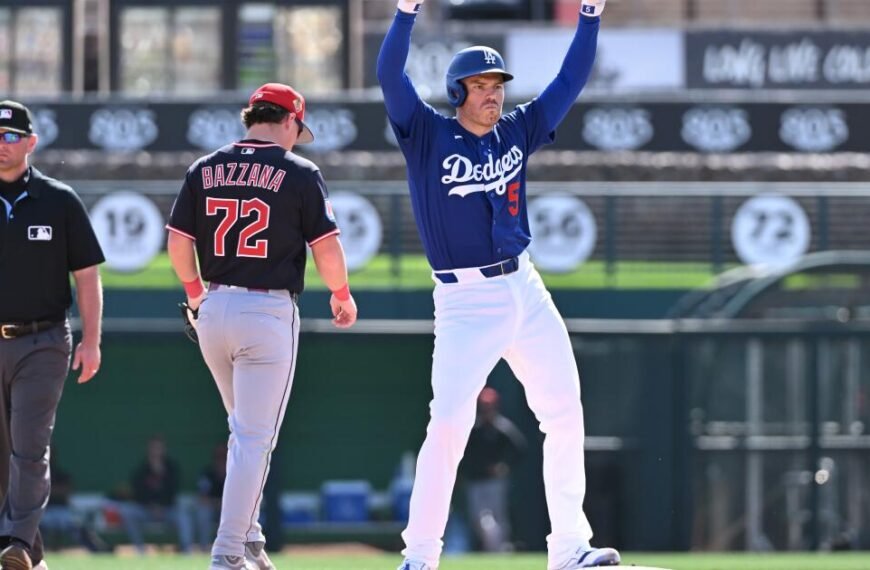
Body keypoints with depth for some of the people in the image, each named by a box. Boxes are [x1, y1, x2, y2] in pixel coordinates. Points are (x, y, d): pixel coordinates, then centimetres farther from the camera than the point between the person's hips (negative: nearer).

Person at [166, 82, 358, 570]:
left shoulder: (206, 169, 6)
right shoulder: (299, 173, -5)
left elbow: (178, 242, 6)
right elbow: (327, 248, -7)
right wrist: (342, 296, 11)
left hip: (213, 310, 5)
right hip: (269, 310, -5)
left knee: (245, 429, 21)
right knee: (256, 438, -3)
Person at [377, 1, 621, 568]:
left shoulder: (517, 133, 9)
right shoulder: (428, 135, -3)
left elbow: (570, 81, 13)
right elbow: (391, 74, -15)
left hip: (525, 289, 5)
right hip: (464, 302, -5)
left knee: (566, 416, 4)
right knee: (448, 426, -14)